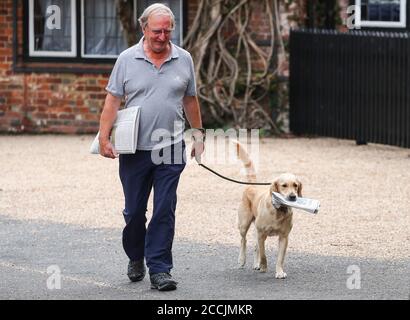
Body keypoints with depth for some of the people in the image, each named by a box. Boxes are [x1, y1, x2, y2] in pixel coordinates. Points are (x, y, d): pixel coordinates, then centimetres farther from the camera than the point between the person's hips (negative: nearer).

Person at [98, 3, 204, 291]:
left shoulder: (184, 59, 5)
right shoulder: (128, 59, 0)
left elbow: (190, 100, 15)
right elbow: (112, 101, 0)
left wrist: (198, 134, 14)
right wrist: (104, 138, -7)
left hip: (171, 149, 0)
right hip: (134, 149, 0)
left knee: (164, 211, -4)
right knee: (134, 210, 9)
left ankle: (159, 269, -1)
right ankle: (136, 259, 31)